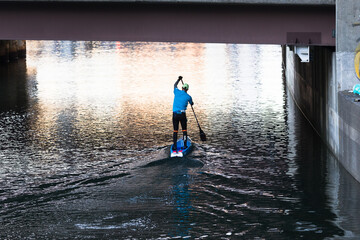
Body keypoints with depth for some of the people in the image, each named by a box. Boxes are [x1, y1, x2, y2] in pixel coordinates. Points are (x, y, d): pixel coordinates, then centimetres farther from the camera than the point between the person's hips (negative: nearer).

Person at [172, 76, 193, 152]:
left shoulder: (177, 92, 0)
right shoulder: (188, 97, -2)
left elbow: (175, 85, 24)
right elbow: (192, 103, 22)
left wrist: (179, 79, 41)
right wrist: (192, 103, 47)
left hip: (175, 114, 2)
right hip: (182, 115, -2)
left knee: (175, 130, 8)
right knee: (184, 130, 11)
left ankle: (175, 146, 4)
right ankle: (185, 145, 9)